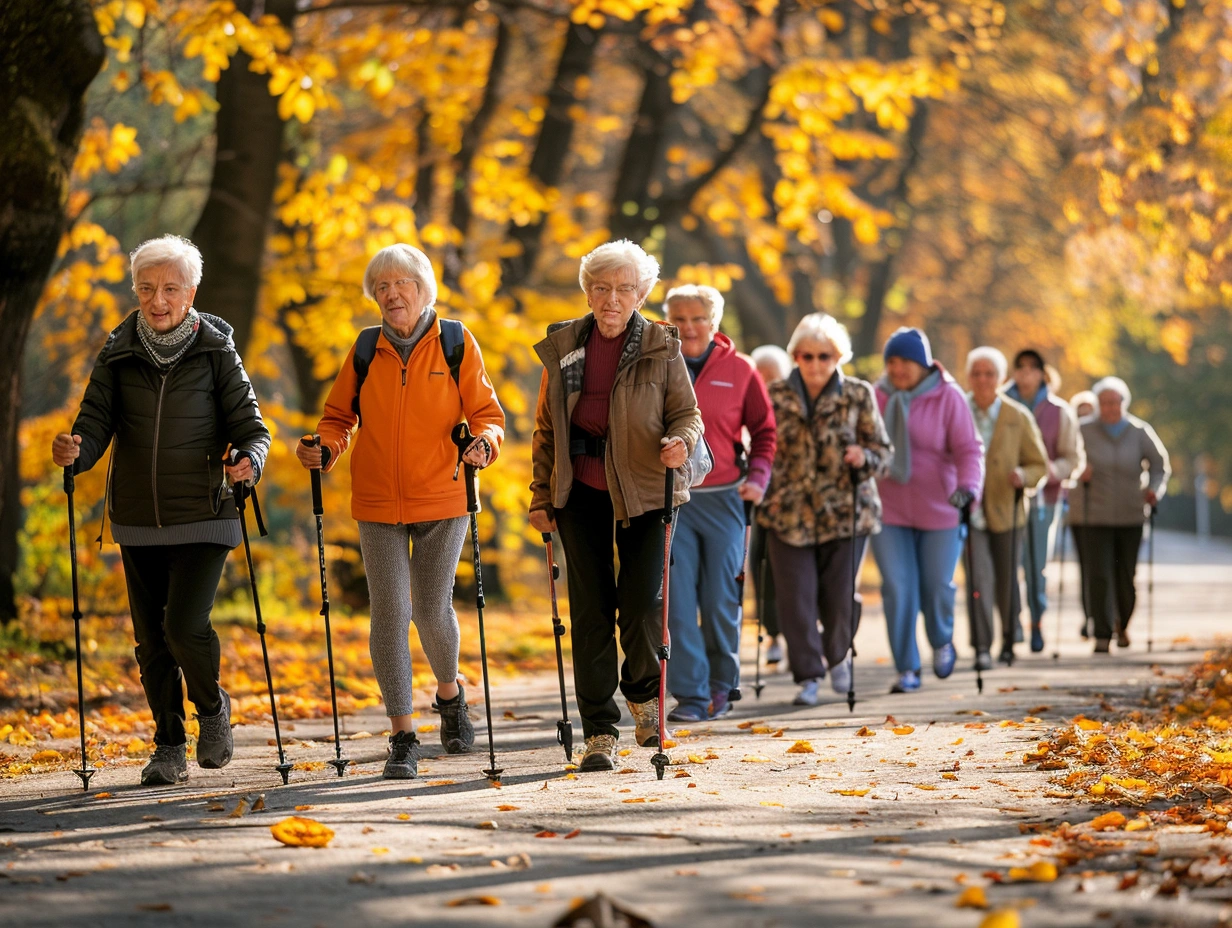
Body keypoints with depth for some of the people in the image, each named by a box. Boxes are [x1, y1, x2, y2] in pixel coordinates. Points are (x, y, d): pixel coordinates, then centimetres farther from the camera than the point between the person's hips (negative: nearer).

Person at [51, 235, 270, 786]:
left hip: (201, 518, -3)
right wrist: (75, 452, -24)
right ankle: (170, 747, 22)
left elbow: (250, 427, -4)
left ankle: (212, 708, 14)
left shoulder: (216, 351, -4)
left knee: (185, 626, -16)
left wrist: (248, 460, -26)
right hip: (138, 522, 3)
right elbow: (96, 424, -2)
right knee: (151, 640, 7)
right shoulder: (118, 354, 2)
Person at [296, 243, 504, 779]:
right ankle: (403, 736, -1)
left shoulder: (456, 343, 1)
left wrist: (484, 441, -19)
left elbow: (485, 412, 3)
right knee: (390, 612, -6)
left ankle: (449, 693, 32)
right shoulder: (365, 351, 6)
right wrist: (325, 450, -8)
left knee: (432, 610, 0)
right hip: (377, 504, 1)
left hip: (440, 500, -1)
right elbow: (339, 416, 13)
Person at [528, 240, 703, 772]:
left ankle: (643, 695, 22)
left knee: (643, 603, -9)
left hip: (644, 491, -2)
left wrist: (680, 442, -23)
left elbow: (687, 413, 0)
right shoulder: (562, 347, 4)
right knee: (590, 609, -1)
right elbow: (546, 428, 11)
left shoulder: (661, 348, -2)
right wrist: (540, 497, 7)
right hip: (580, 493, 2)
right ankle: (599, 733, 5)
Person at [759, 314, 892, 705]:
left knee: (840, 596, 4)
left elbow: (883, 449, 5)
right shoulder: (776, 396, 3)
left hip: (846, 511, -1)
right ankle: (808, 676, 7)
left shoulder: (858, 395, 0)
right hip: (789, 512, 1)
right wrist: (762, 487, -4)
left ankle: (838, 656, 33)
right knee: (796, 598, -4)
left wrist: (864, 458, -17)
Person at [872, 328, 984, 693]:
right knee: (898, 589, -5)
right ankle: (907, 669, 4)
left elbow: (969, 450, -10)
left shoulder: (948, 398, -6)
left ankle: (942, 642, 37)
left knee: (938, 586, 5)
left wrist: (968, 486, -27)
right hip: (889, 510, 1)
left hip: (939, 510, -1)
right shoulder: (875, 398, -2)